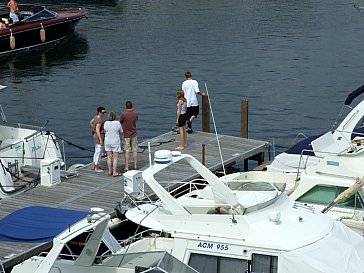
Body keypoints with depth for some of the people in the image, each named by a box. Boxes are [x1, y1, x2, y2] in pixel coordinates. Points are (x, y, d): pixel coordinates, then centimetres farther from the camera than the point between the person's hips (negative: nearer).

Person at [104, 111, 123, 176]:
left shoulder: (106, 123, -6)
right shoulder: (118, 123, -12)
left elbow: (105, 131, 8)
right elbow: (121, 131, 0)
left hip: (108, 142, 3)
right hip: (115, 142, -3)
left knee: (109, 157, 11)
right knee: (116, 158, 1)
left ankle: (110, 171, 16)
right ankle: (114, 172, 0)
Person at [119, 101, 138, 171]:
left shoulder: (123, 114, -16)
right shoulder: (135, 114, -3)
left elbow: (120, 123, -3)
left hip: (126, 135, -4)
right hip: (134, 135, 4)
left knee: (126, 151, 0)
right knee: (135, 150, 10)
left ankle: (126, 167, 1)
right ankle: (135, 166, 14)